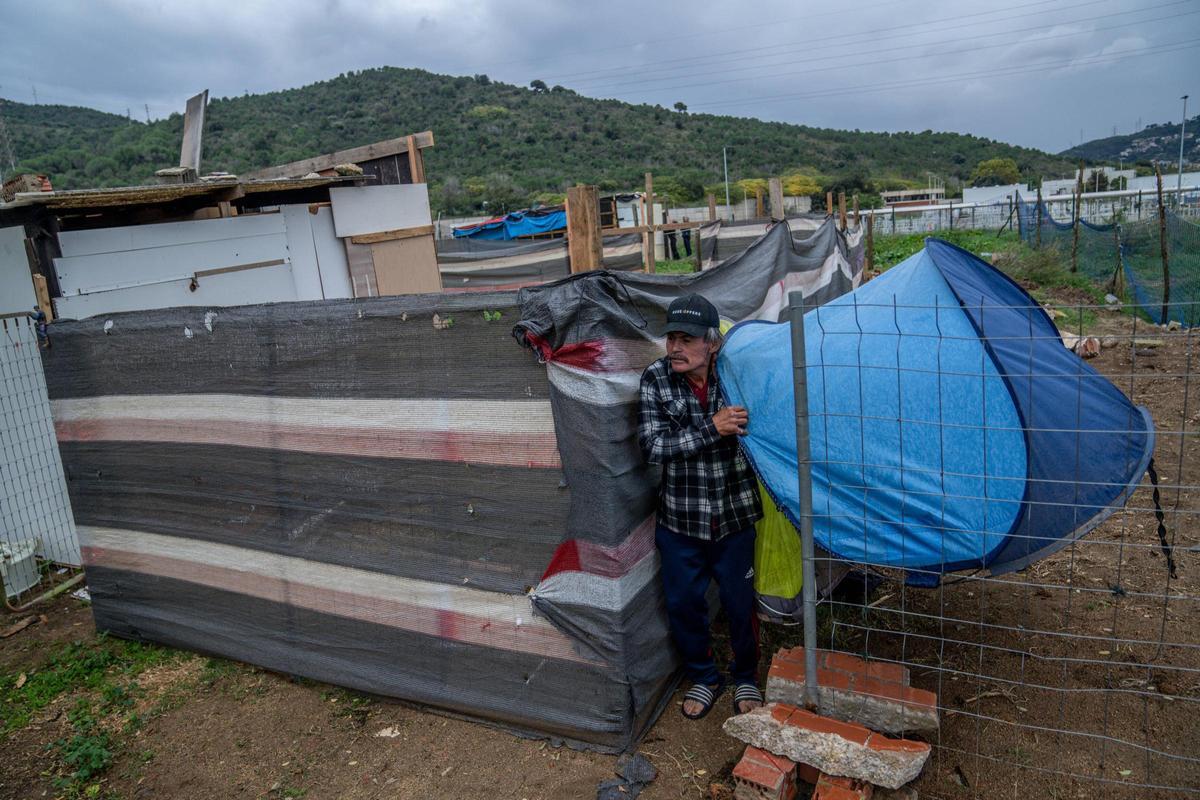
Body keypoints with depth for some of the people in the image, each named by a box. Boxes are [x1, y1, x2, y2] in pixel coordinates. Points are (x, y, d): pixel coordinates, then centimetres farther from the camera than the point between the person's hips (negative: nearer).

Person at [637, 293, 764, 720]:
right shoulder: (655, 378, -11)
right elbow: (653, 445, -19)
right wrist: (712, 429, -27)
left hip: (734, 515, -1)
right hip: (680, 519, 1)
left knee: (740, 603, 14)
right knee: (683, 604, 15)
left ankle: (746, 676, 42)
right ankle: (703, 677, 42)